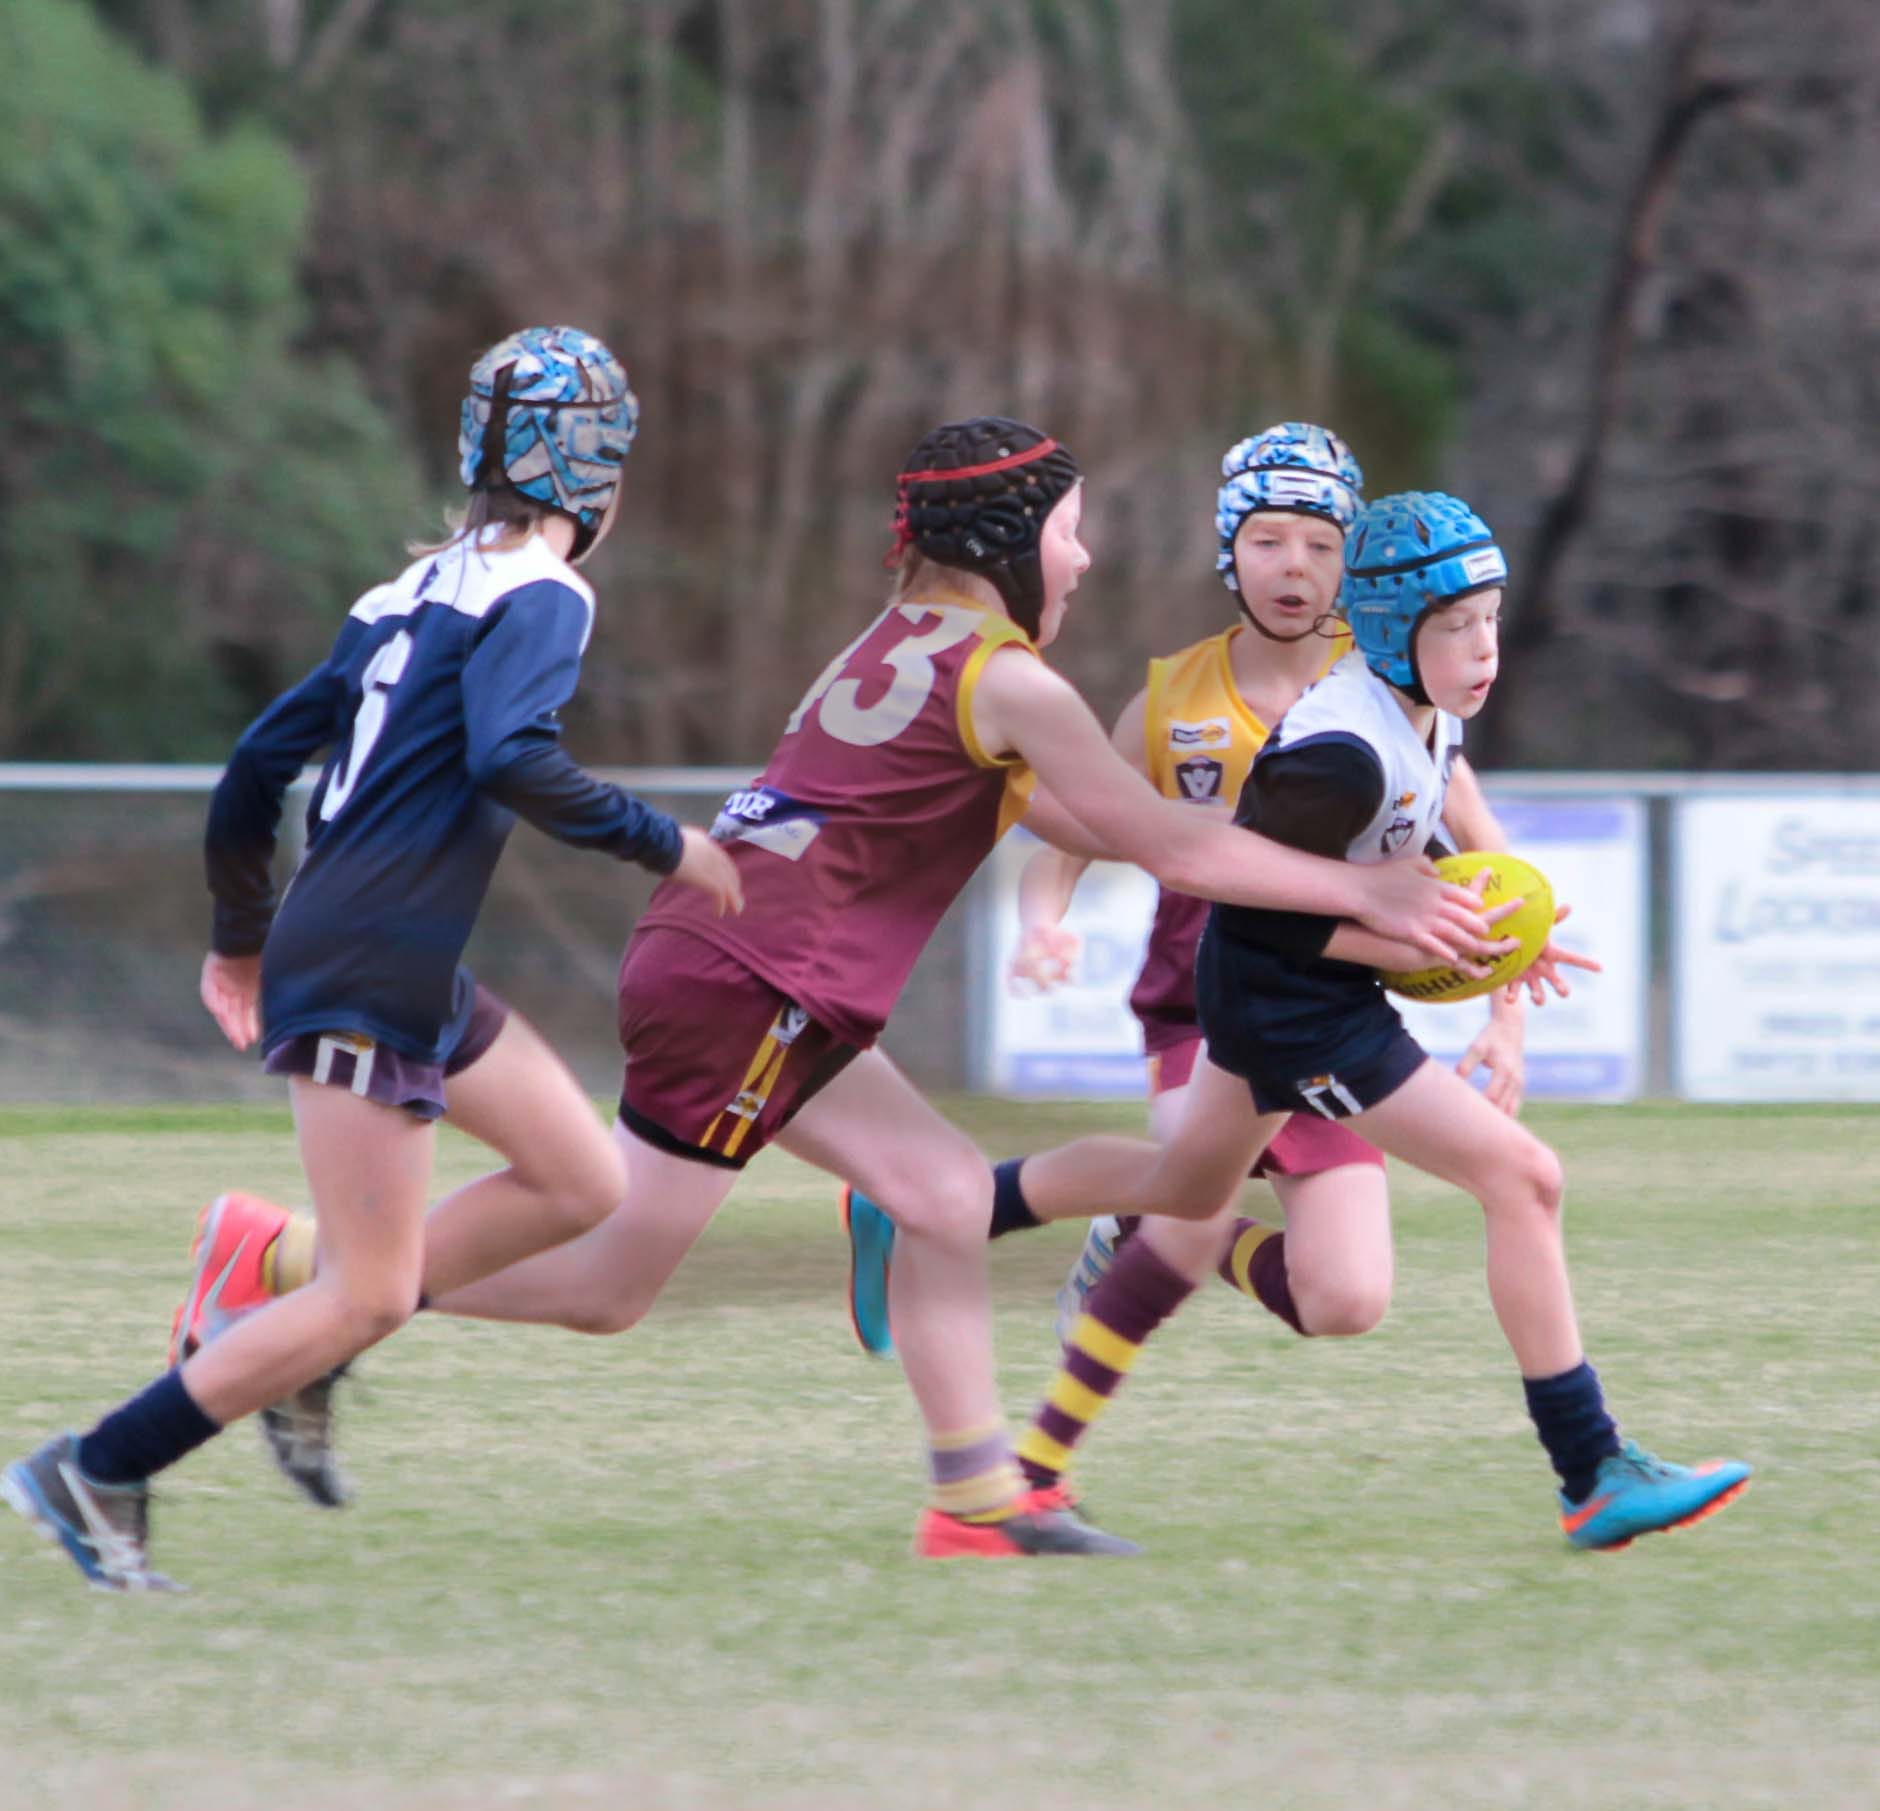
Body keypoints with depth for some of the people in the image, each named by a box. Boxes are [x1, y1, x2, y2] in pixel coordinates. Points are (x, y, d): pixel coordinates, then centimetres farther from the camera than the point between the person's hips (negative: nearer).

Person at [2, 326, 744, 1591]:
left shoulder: (419, 589, 17)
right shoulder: (540, 597, -8)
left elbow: (264, 756, 18)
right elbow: (510, 760, -26)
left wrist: (241, 936, 28)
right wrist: (659, 844, -15)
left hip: (417, 979, 9)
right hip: (368, 975, -9)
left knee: (584, 1184, 12)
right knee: (369, 1297, -6)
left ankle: (285, 1325, 11)